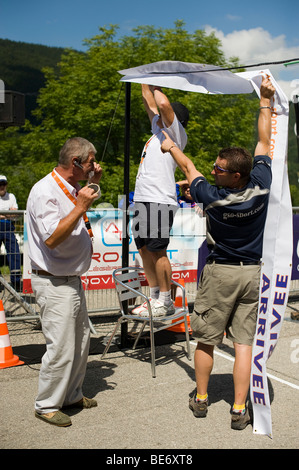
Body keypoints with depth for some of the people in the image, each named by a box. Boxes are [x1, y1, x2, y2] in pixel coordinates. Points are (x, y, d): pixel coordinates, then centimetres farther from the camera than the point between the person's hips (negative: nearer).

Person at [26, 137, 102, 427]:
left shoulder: (71, 188, 12)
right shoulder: (45, 191, -18)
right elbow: (52, 238, -28)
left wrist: (95, 183, 20)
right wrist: (80, 206, -27)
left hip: (72, 279, 10)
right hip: (54, 283, -10)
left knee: (81, 341, 16)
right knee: (61, 347, -5)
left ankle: (72, 396, 32)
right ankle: (46, 405, 13)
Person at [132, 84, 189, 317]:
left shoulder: (176, 133, 0)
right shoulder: (159, 130, 23)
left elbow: (164, 104, -14)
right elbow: (151, 106, 32)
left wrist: (156, 88, 3)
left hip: (160, 201, -9)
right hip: (142, 200, 9)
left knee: (157, 251, -7)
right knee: (144, 250, 10)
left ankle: (166, 302, 2)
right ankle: (154, 297, 20)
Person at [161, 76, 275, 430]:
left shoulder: (213, 197, -18)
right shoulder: (261, 187, -11)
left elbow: (188, 167, 2)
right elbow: (264, 142, 3)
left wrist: (171, 147, 20)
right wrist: (266, 100, 13)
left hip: (220, 272, -3)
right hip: (252, 273, 3)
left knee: (206, 340, 12)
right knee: (243, 342, 6)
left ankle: (200, 399, 26)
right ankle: (239, 410, 9)